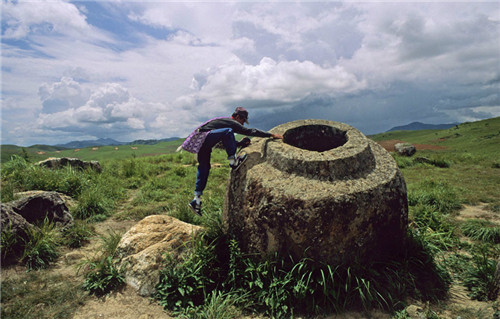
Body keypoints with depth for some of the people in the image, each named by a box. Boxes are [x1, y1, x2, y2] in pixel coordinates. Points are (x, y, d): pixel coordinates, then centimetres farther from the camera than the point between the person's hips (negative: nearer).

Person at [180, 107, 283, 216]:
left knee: (204, 168, 9)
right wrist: (271, 135, -7)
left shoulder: (225, 121, 25)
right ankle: (233, 161, -15)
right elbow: (250, 131, -10)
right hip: (203, 136, -10)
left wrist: (240, 143, 20)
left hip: (200, 143, 10)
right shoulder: (232, 123, -5)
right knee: (228, 131, -22)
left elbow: (227, 142, 31)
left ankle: (196, 200, 9)